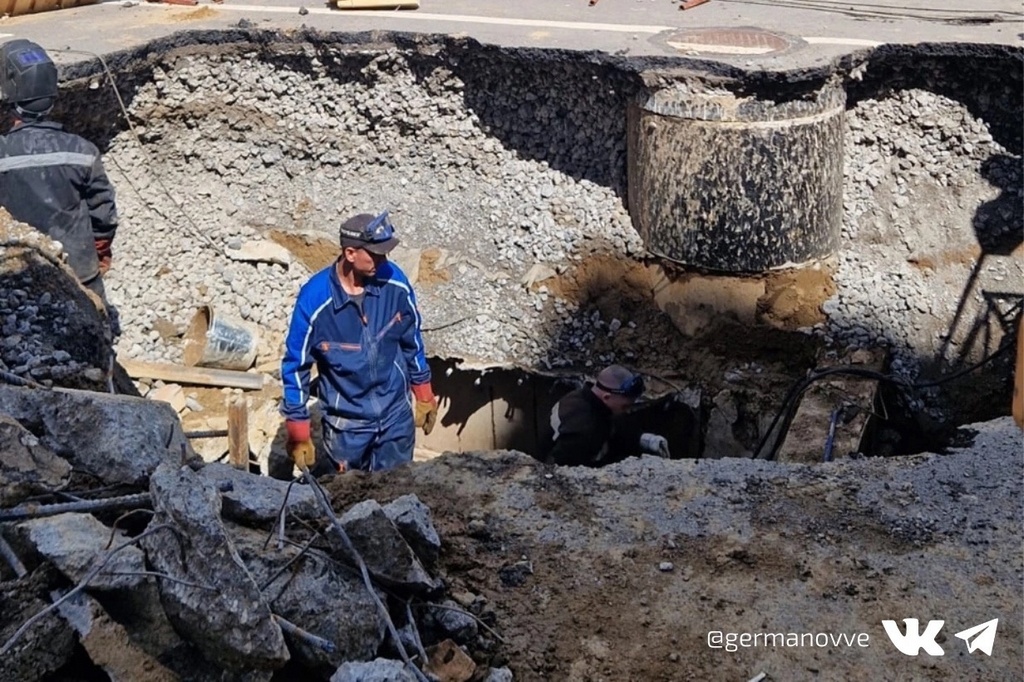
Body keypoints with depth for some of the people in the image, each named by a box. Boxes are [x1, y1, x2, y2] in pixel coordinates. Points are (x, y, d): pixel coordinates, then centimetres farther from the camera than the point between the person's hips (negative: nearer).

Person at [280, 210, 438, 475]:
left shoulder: (394, 281, -12)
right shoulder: (315, 299, -20)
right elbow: (295, 366, -9)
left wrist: (424, 397, 12)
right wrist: (299, 436, -6)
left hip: (397, 415, 2)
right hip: (346, 421, -2)